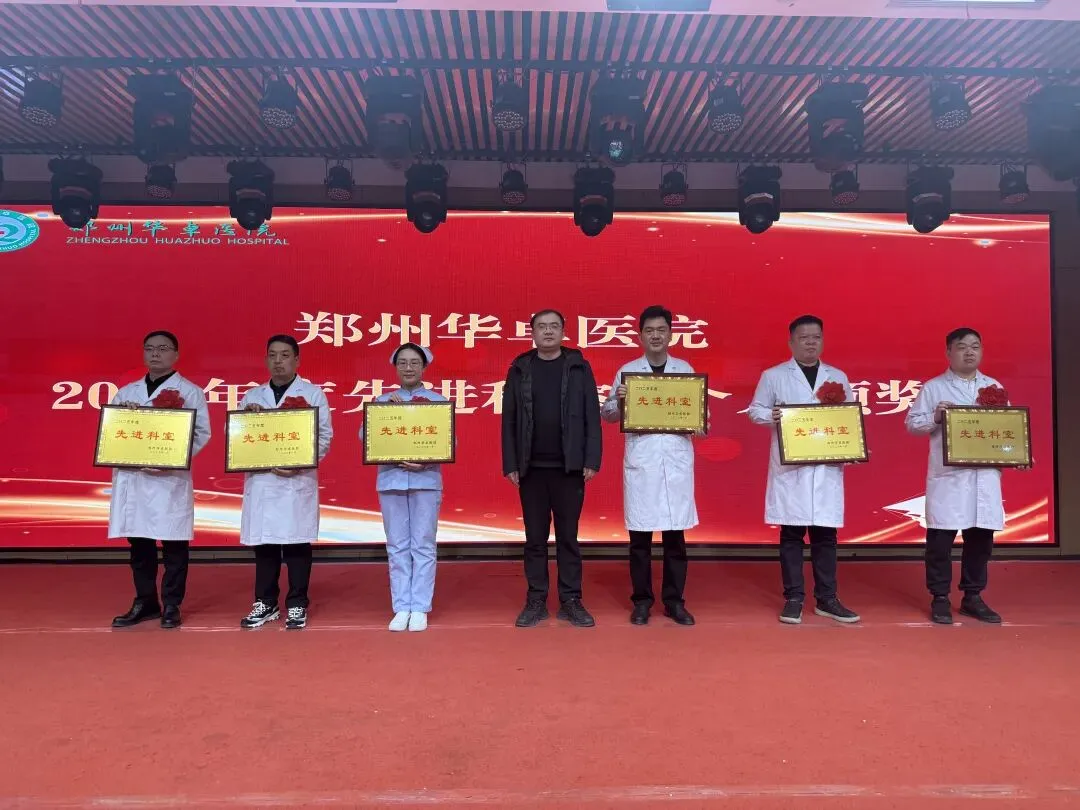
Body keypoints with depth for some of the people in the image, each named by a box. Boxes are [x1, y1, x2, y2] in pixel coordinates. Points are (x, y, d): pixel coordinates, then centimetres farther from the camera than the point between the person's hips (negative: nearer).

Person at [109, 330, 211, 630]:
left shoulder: (190, 392, 2)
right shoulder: (126, 392, 16)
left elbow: (202, 433, -5)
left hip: (171, 477, -4)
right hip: (131, 476, 4)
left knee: (173, 545, 0)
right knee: (139, 544, 9)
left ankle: (171, 606, 11)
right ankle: (145, 603, 21)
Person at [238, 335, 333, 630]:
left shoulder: (313, 393, 4)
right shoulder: (252, 396, 15)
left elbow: (325, 436, -2)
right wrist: (246, 416, -7)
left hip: (298, 480, -3)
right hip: (260, 480, 3)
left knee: (297, 543, 0)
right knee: (263, 543, 6)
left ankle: (297, 605, 10)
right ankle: (265, 603, 18)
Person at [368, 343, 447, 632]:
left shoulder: (438, 401, 4)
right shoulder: (382, 401, 9)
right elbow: (364, 435, -1)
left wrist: (426, 461, -17)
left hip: (426, 480, -2)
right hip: (390, 479, 2)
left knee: (423, 546, 1)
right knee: (397, 547, 5)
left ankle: (420, 609, 8)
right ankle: (401, 608, 12)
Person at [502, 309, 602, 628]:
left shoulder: (579, 367, 3)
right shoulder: (519, 369, 5)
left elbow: (592, 417, 0)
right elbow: (508, 420, 4)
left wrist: (592, 460, -7)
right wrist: (510, 464, -2)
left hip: (569, 467, -1)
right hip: (531, 468, 1)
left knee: (568, 536, 6)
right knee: (535, 538, 7)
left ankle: (571, 601, 15)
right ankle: (536, 601, 17)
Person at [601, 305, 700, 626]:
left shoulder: (685, 369, 9)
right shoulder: (627, 371, 5)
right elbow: (607, 414, 4)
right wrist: (618, 401, -17)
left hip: (677, 459, 1)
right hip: (640, 460, -1)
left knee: (675, 534, 6)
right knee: (639, 535, 4)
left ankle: (674, 601, 17)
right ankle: (642, 601, 16)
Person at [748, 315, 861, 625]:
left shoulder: (838, 377, 14)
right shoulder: (773, 376, 4)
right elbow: (755, 410, 5)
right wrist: (771, 416, -16)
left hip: (828, 465, 3)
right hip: (790, 466, -3)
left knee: (825, 534, 5)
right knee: (792, 533, 0)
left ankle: (826, 599, 15)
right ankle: (793, 599, 9)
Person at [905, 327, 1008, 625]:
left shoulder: (994, 387, 13)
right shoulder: (933, 387, 2)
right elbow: (912, 423, 1)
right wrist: (935, 417, -16)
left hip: (985, 473, 4)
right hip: (947, 474, -3)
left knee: (981, 536, 7)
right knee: (941, 537, -1)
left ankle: (972, 597, 21)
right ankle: (940, 598, 11)